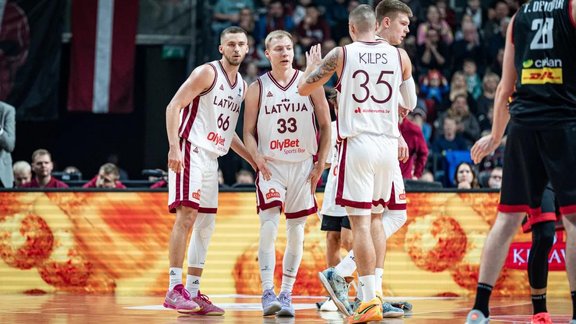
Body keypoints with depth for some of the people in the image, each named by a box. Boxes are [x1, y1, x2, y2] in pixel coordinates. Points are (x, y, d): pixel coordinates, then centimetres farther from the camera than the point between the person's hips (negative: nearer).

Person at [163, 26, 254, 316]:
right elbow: (173, 106, -13)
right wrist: (174, 147, -24)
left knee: (206, 225, 9)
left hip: (212, 158, 9)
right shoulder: (207, 73, -8)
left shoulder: (242, 85, 16)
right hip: (191, 151, -9)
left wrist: (252, 159, 19)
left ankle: (193, 293, 14)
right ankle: (174, 289, -20)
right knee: (186, 215, -17)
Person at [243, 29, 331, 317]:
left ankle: (286, 294, 11)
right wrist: (256, 156, -14)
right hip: (271, 165, -1)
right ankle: (267, 292, -14)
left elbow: (325, 126, 5)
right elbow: (249, 131, 5)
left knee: (296, 230, 4)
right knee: (268, 226, -15)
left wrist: (320, 165, -2)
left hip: (303, 166, 1)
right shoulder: (257, 88, 3)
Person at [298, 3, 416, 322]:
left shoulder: (341, 54, -2)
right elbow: (411, 104, 17)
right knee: (376, 217, 18)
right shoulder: (399, 56, 6)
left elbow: (303, 88, 7)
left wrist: (312, 66, 26)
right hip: (388, 143, 3)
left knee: (360, 222, -4)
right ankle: (375, 289, 17)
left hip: (358, 143, -3)